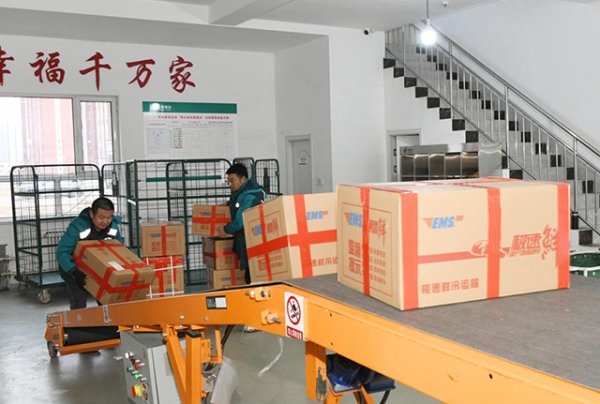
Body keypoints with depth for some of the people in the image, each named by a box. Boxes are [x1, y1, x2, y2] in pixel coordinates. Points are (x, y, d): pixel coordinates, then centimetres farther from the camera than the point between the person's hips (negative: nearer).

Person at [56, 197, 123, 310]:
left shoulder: (114, 225, -15)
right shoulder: (77, 226, -29)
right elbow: (62, 252, -30)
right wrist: (75, 272, -41)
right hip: (76, 272, -4)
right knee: (78, 309, -3)